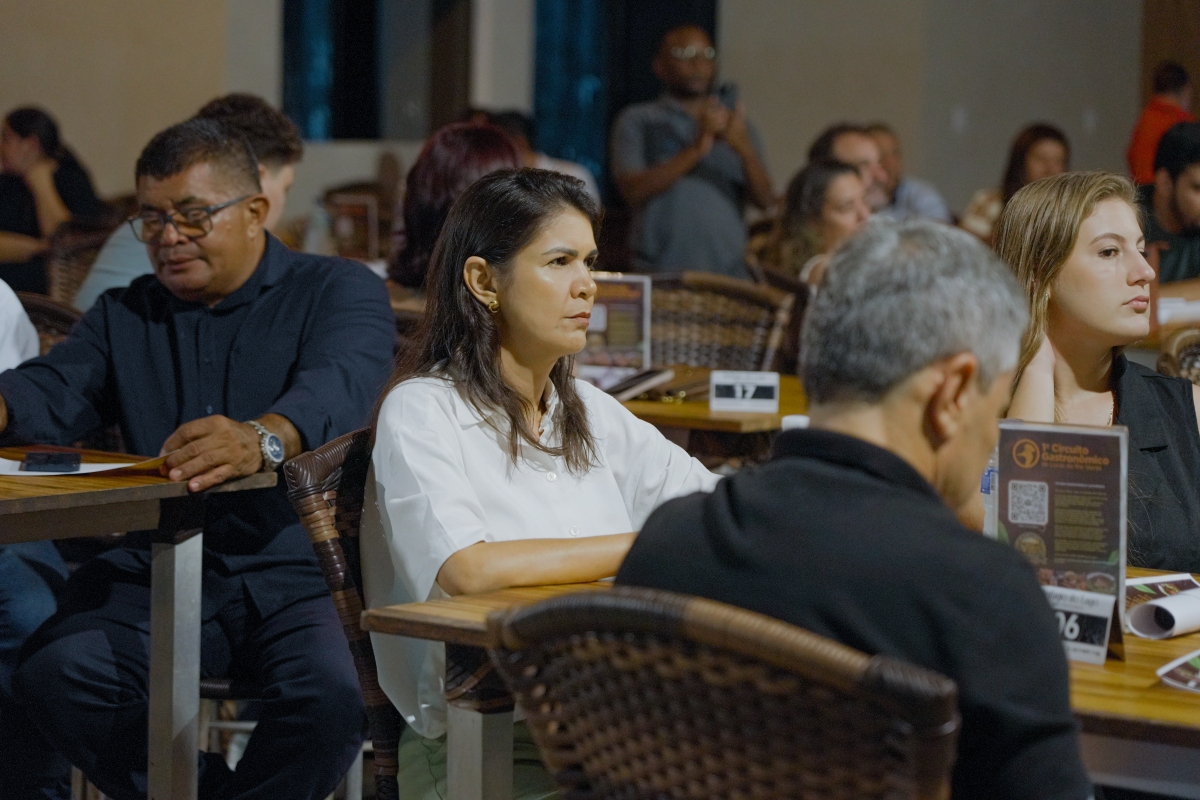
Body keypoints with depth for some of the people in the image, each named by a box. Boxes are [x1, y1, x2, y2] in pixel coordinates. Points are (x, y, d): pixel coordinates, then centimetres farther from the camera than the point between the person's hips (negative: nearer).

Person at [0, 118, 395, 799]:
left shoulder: (339, 291, 5)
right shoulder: (124, 316, 23)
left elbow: (337, 385, -18)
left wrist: (263, 439, -41)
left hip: (299, 573, -3)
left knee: (328, 694, -34)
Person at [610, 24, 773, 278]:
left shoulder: (737, 125, 17)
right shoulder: (637, 122, 9)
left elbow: (765, 200, 4)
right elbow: (633, 191, -8)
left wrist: (744, 148, -15)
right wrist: (696, 149, -18)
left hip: (728, 273, 3)